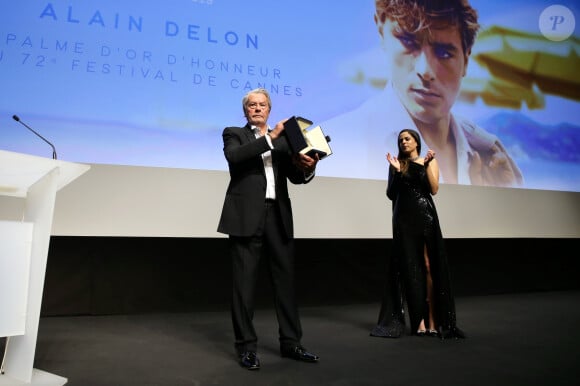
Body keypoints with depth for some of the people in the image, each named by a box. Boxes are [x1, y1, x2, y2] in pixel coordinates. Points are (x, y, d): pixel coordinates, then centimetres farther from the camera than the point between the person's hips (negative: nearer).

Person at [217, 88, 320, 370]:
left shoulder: (282, 139, 19)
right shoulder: (233, 134, 9)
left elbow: (295, 177, 8)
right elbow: (235, 157, -14)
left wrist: (307, 167, -14)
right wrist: (270, 137, -18)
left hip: (278, 216, 4)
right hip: (247, 216, -4)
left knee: (285, 279, 8)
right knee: (245, 282, 1)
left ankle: (290, 342, 20)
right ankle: (246, 346, 12)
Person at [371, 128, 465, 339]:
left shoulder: (429, 160, 9)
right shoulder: (397, 163, 12)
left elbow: (434, 189, -4)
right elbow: (391, 194, 6)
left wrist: (427, 164, -9)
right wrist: (395, 171, -5)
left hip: (425, 216, -1)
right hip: (403, 218, 2)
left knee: (428, 266, -4)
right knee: (409, 268, 1)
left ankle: (433, 320, 0)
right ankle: (419, 320, 7)